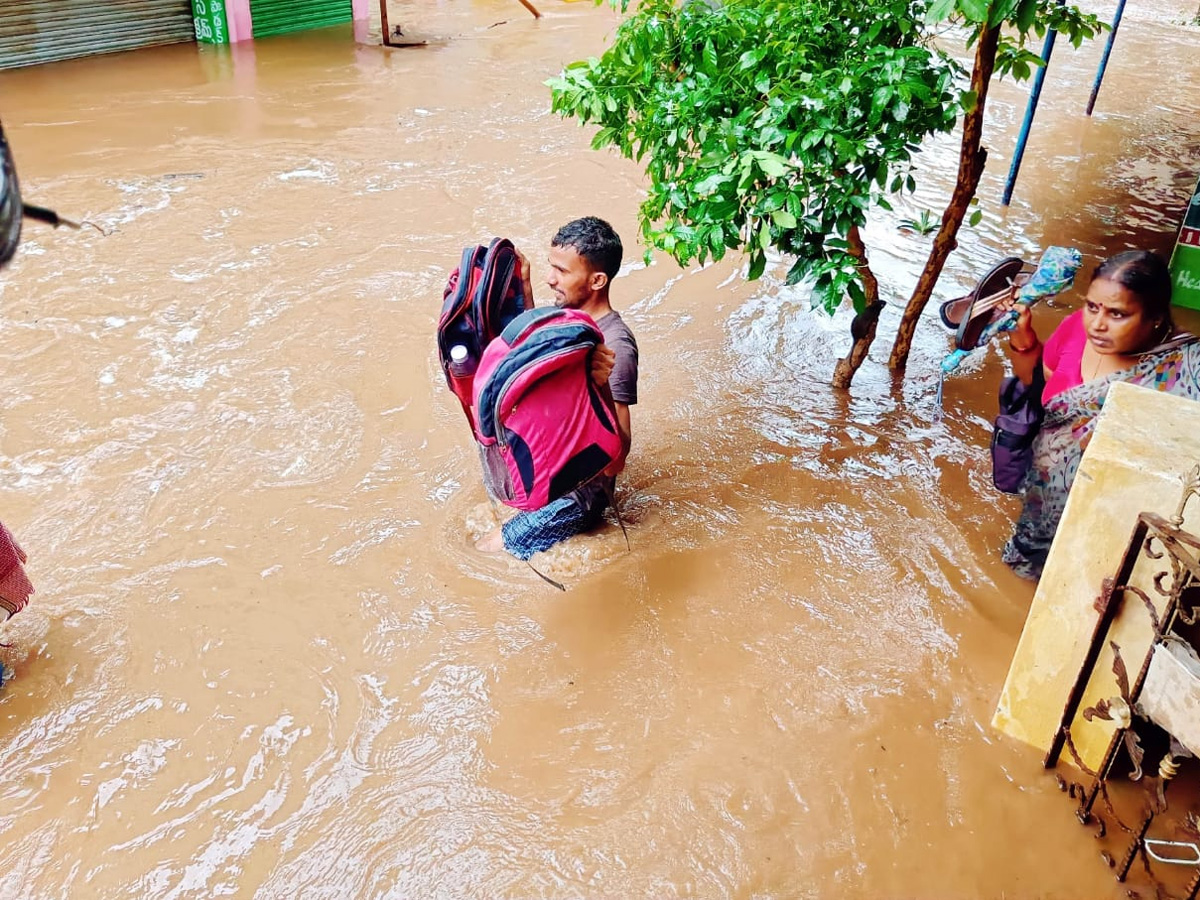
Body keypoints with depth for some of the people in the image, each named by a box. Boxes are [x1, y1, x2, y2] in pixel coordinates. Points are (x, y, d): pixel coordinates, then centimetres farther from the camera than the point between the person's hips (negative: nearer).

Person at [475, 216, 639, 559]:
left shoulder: (615, 349, -30)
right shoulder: (564, 310, -5)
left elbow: (614, 462, -34)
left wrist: (603, 390, -49)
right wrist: (524, 286, 7)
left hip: (578, 488, -9)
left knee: (487, 553, -7)